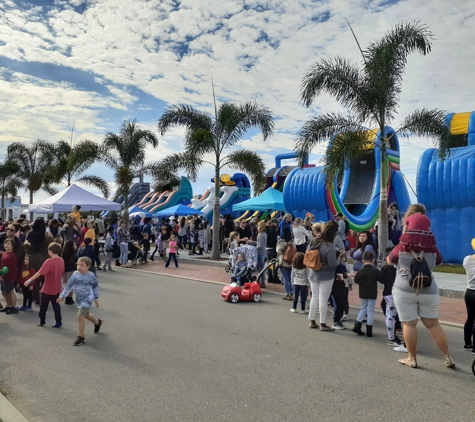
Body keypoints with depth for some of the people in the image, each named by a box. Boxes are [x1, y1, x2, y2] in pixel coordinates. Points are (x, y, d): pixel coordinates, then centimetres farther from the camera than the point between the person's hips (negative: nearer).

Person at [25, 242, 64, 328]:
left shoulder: (49, 261, -20)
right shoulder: (61, 261, 0)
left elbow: (40, 273, -22)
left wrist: (30, 280, -18)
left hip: (47, 289, -5)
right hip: (57, 288, 5)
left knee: (43, 305, 12)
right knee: (56, 305, 11)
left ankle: (42, 321, 23)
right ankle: (58, 322, 6)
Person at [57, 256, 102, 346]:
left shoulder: (91, 275, -13)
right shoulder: (75, 274, -6)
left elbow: (95, 287, 0)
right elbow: (68, 286, -2)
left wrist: (96, 298, 3)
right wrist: (62, 296, -5)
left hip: (87, 298, -6)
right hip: (79, 298, 6)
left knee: (80, 316, -13)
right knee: (86, 314, 24)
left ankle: (81, 337, 2)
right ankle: (97, 322, 53)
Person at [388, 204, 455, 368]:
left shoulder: (402, 248, -9)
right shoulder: (432, 248, -3)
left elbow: (389, 260, 8)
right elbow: (439, 261, 18)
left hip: (404, 290, -3)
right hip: (428, 290, 3)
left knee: (409, 324, 5)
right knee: (433, 324, 15)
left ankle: (412, 359, 14)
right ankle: (447, 358, 23)